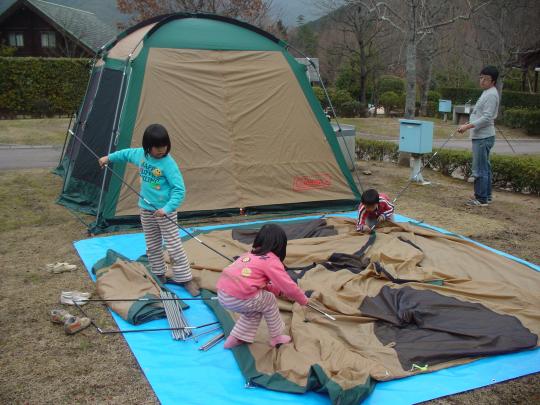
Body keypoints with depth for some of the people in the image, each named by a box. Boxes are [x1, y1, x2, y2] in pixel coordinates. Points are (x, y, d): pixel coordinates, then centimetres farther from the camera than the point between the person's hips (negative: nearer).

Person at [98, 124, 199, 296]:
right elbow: (126, 153, 20)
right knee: (152, 246, 16)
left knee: (174, 246, -2)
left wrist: (167, 208, -33)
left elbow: (179, 190, -24)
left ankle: (185, 279, 7)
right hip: (146, 209, 6)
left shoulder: (168, 163, -21)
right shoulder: (140, 154, -4)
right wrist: (109, 158, 27)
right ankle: (158, 275, 31)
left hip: (165, 211, -6)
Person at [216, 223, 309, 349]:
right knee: (270, 302, 16)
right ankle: (277, 337, 29)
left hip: (222, 293, 7)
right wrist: (303, 300, 17)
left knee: (257, 307, 28)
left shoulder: (251, 254, 21)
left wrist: (279, 290, 28)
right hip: (238, 299, -7)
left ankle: (236, 338, 31)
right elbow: (289, 286, 0)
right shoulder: (272, 261, -1)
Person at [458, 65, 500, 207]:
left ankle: (481, 199, -4)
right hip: (481, 136, 11)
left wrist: (468, 126, -22)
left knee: (480, 169, -8)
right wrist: (469, 124, 17)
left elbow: (487, 118, -21)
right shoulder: (487, 93, 17)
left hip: (483, 137, -11)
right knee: (484, 168, 16)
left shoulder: (491, 95, -14)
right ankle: (486, 196, 25)